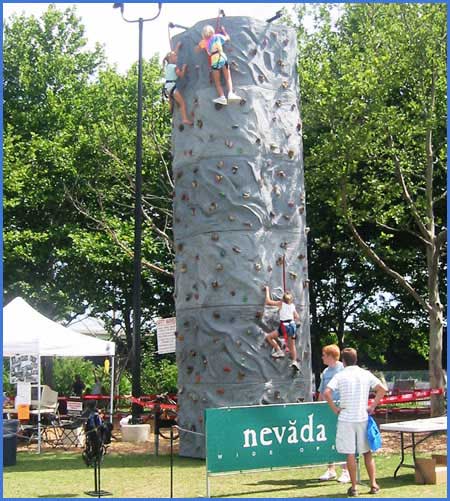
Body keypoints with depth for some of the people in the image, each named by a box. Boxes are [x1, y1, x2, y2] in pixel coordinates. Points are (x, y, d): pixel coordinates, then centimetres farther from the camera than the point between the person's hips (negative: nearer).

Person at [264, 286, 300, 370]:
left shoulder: (281, 303, -3)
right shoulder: (292, 305, 9)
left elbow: (268, 301, -5)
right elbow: (297, 317, 12)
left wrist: (267, 290, 5)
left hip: (284, 326, -6)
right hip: (292, 325, 6)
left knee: (268, 337, 7)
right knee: (292, 345, 19)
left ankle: (279, 351, 1)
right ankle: (294, 361, 9)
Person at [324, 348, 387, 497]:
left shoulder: (340, 375, -5)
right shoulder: (366, 374, 3)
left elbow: (326, 393, -15)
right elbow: (382, 389, 0)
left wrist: (335, 409, -5)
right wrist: (372, 406, 4)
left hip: (346, 419, -2)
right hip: (363, 417, 3)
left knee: (350, 454, 3)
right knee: (367, 452, 13)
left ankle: (354, 487, 6)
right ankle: (373, 484, 13)